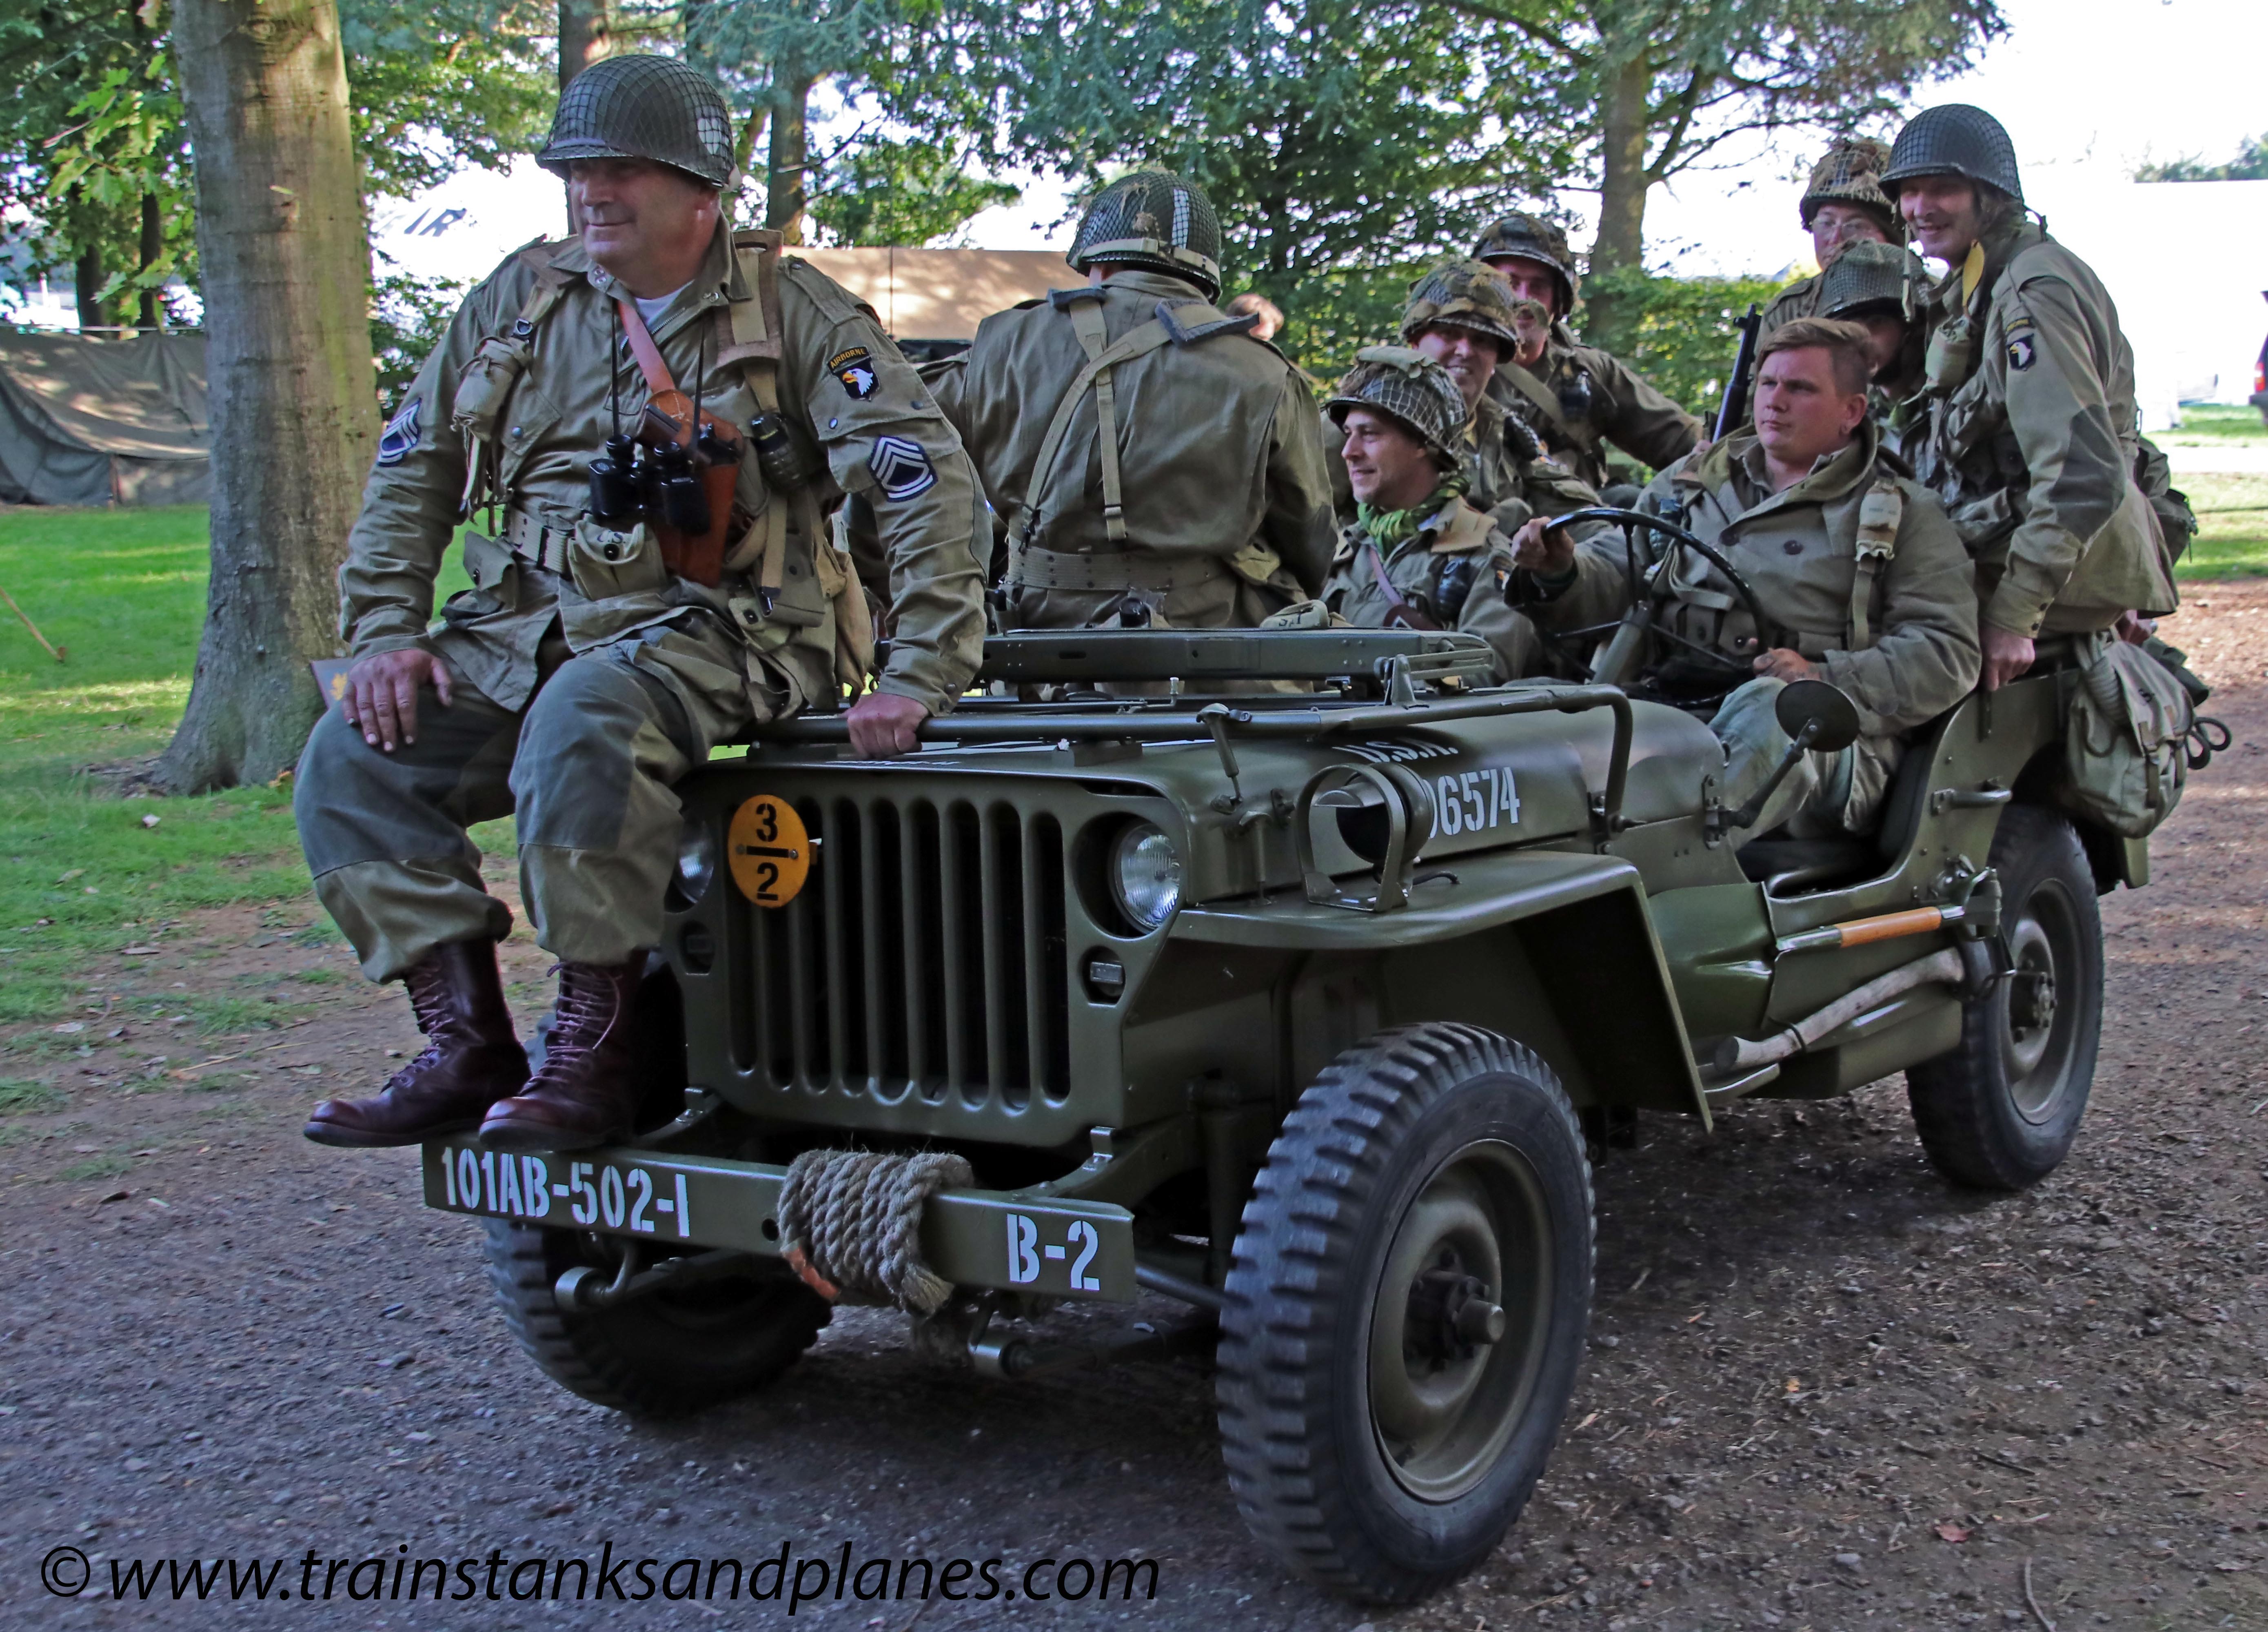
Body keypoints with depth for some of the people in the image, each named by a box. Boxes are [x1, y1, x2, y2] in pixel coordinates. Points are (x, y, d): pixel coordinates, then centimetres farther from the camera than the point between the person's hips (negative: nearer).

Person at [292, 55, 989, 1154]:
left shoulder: (788, 312, -2)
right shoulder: (521, 300, 11)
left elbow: (929, 479, -9)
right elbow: (411, 472, 15)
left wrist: (919, 677, -18)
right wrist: (386, 632, 1)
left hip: (710, 627, -5)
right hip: (523, 627, 6)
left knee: (581, 720, -37)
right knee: (351, 759, -14)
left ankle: (592, 1057, -26)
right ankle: (466, 1048, -9)